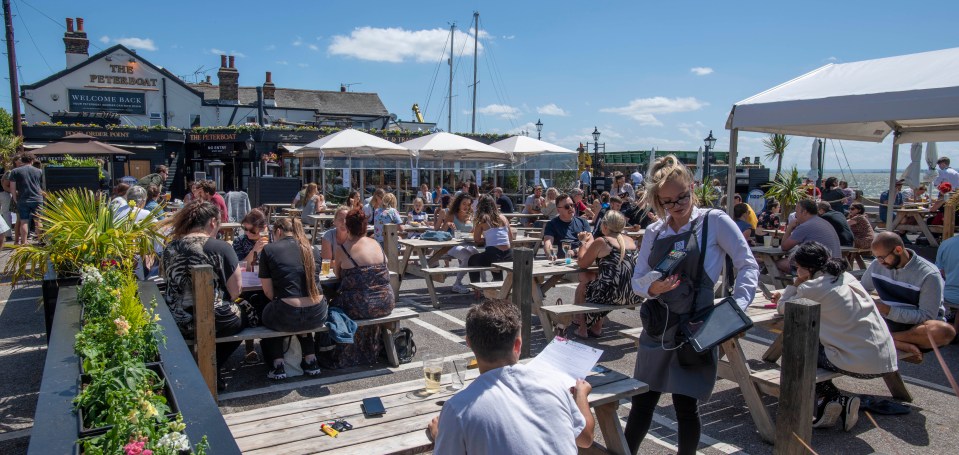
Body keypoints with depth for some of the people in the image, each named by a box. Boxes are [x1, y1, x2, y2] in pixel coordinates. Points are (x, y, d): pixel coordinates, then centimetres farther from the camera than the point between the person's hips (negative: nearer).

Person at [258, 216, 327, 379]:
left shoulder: (269, 249, 0)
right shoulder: (313, 250, 9)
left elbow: (269, 292, 1)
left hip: (287, 317, -3)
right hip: (317, 317, 3)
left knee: (267, 313, 31)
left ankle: (278, 364, 21)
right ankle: (310, 360, 30)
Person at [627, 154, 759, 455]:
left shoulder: (714, 221, -5)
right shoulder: (654, 232, 7)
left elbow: (748, 266, -6)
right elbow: (637, 280, 8)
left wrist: (737, 306, -20)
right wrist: (653, 288, -15)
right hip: (657, 327, 4)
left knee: (686, 405, 4)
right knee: (642, 402, 12)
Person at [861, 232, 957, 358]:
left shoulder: (929, 275, -15)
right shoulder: (876, 265, -2)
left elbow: (927, 316, -18)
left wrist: (889, 311, -26)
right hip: (890, 321, 3)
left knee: (945, 331, -39)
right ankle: (901, 344, -33)